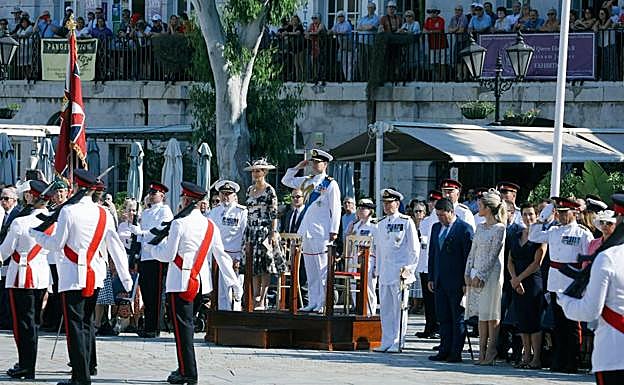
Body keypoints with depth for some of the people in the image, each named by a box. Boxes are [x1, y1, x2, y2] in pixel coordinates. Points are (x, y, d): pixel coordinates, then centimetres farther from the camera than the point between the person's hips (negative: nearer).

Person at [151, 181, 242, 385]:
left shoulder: (179, 223, -13)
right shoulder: (210, 225, 6)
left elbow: (168, 255, -12)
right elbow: (221, 256, 9)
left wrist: (153, 249, 8)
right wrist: (234, 282, 12)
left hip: (180, 282, -7)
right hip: (200, 282, 7)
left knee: (182, 326, -4)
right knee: (186, 324, 16)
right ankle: (185, 369, 19)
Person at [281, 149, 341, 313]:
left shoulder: (330, 184, -3)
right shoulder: (307, 181, 14)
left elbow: (335, 209, -7)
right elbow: (286, 181, 25)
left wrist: (334, 231, -13)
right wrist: (298, 167, 12)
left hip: (322, 233, -7)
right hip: (307, 232, 7)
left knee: (323, 271, -7)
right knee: (310, 271, 8)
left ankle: (323, 304, -6)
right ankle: (313, 303, 12)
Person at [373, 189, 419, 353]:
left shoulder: (406, 222, -2)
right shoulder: (381, 224, 16)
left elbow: (414, 249, -2)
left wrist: (408, 269, -8)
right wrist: (379, 270, 17)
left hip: (400, 273, -6)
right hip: (384, 274, 6)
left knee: (399, 308, -4)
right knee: (385, 309, 6)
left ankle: (397, 344, -1)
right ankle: (386, 343, 10)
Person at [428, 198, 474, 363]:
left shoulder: (464, 229, -8)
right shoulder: (436, 228, 13)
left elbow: (469, 256, -10)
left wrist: (466, 282, -13)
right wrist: (431, 278, 12)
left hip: (457, 281, -7)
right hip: (440, 281, 7)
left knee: (458, 318, 0)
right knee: (443, 317, 8)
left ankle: (456, 353, 2)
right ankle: (444, 351, 12)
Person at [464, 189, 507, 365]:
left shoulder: (499, 229, -10)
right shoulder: (480, 227, 13)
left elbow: (493, 255, -13)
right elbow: (473, 251, 13)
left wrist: (480, 276, -15)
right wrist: (468, 274, 4)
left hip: (491, 274, -7)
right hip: (477, 275, 7)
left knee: (491, 315, -4)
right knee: (481, 315, 8)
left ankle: (491, 354, -2)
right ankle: (482, 353, 9)